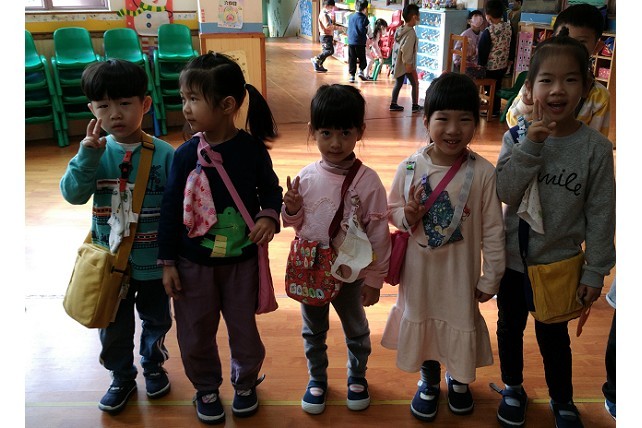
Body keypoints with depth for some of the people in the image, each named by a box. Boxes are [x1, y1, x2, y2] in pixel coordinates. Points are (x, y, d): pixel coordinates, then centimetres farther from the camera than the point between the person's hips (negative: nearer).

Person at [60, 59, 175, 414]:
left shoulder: (164, 155, -16)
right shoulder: (95, 152, -8)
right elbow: (73, 194, -15)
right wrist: (87, 155, -28)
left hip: (153, 261, -2)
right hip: (109, 261, 2)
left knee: (156, 319, 21)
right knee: (113, 325, 19)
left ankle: (154, 366, 47)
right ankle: (122, 376, 43)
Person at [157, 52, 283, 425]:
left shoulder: (252, 148, -11)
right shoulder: (186, 154, -9)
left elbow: (271, 188, 2)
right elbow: (171, 208, -4)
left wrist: (269, 216, -20)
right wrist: (168, 261, -1)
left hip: (242, 258, -1)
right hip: (194, 263, 1)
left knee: (244, 328, 16)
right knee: (196, 333, 14)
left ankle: (246, 382, 43)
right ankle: (206, 388, 40)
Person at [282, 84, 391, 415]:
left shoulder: (367, 181, -19)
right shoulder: (305, 177, -9)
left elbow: (378, 234, -13)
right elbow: (297, 225, 4)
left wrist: (374, 279, -8)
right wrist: (291, 210, -18)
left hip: (350, 273, -2)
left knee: (356, 329, 22)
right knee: (313, 330, 22)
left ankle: (357, 376, 47)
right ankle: (317, 378, 46)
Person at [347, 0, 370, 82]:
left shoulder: (350, 17, 10)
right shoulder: (363, 17, -9)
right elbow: (362, 30, -17)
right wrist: (367, 29, 2)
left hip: (350, 41, 5)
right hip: (360, 42, -5)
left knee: (352, 59, 8)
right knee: (362, 58, 11)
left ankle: (352, 75, 6)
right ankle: (361, 70, -7)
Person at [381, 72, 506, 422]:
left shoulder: (483, 173, -17)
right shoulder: (410, 167, -13)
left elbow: (492, 230, -9)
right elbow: (392, 211, 1)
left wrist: (491, 278, -3)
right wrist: (408, 216, -23)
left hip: (461, 270, -1)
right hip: (419, 268, 1)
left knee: (461, 320, 17)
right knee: (422, 318, 19)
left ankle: (458, 378, 50)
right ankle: (428, 380, 48)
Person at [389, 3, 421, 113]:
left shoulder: (399, 29, 8)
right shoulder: (411, 32, -19)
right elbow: (406, 49, -26)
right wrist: (408, 64, -23)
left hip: (398, 63, 8)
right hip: (407, 64, -8)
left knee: (398, 83, 15)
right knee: (415, 84, 5)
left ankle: (393, 104, 18)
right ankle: (415, 105, 10)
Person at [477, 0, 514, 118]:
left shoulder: (488, 32, -23)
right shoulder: (509, 27, -3)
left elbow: (482, 51, -16)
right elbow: (512, 46, 7)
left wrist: (480, 64, -4)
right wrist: (510, 59, 19)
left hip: (490, 67, -6)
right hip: (503, 65, 6)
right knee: (497, 86, 19)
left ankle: (493, 111, 17)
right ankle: (496, 108, 29)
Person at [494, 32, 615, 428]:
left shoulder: (596, 148, -13)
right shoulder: (517, 138, -9)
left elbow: (601, 215, -8)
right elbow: (505, 192, -18)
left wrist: (595, 272, -6)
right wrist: (530, 147, -28)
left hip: (560, 262, -1)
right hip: (512, 258, 2)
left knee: (554, 336, 16)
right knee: (510, 327, 20)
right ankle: (513, 388, 45)